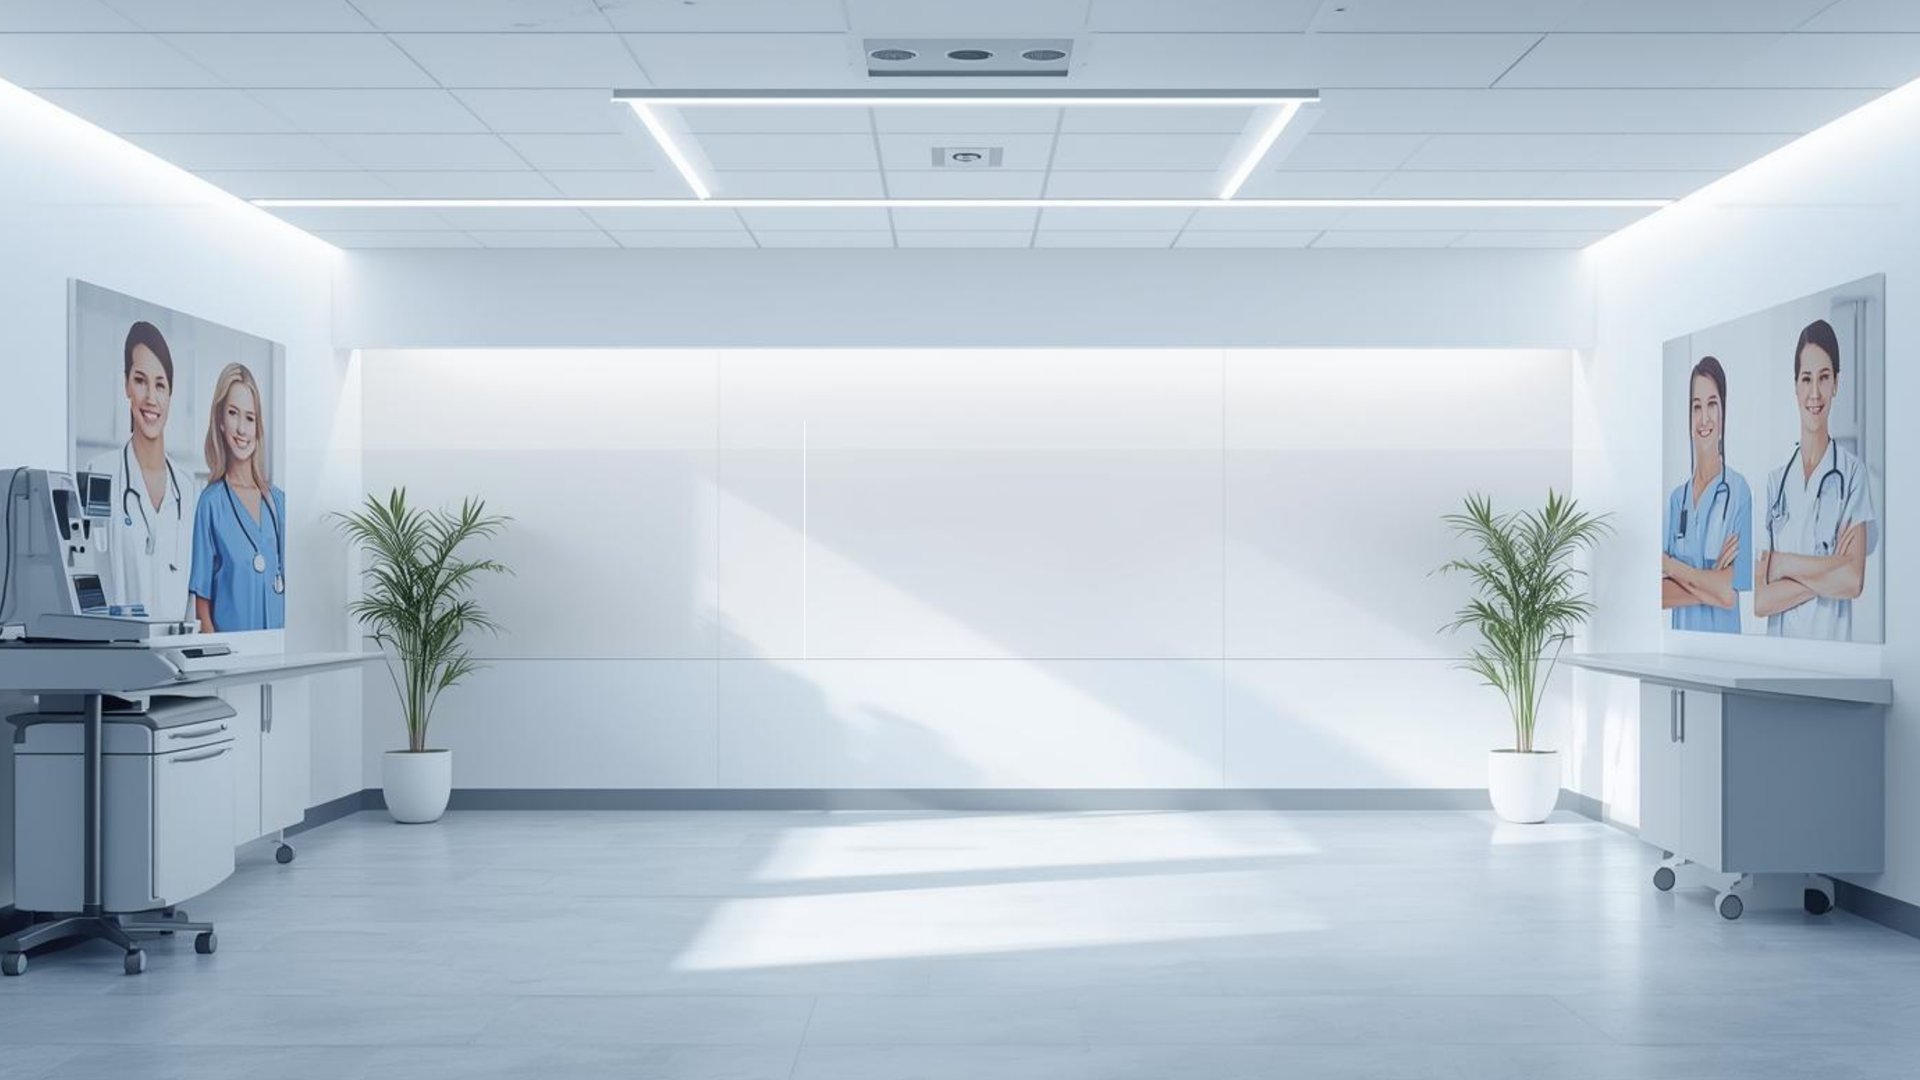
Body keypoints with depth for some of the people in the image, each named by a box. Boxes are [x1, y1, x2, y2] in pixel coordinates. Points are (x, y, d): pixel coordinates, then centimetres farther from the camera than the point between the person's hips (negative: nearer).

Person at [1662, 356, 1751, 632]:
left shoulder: (1738, 491, -5)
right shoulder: (1676, 498, 7)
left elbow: (1731, 593, -11)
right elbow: (1660, 593, 1)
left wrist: (1670, 565, -5)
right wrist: (1710, 585, -12)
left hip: (1723, 638, -3)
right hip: (1681, 641, 3)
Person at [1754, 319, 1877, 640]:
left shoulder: (1853, 472, 0)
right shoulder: (1774, 480, 6)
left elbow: (1854, 580, -10)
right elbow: (1758, 599, -2)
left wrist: (1783, 564, -5)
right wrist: (1828, 575, -9)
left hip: (1833, 642, -1)